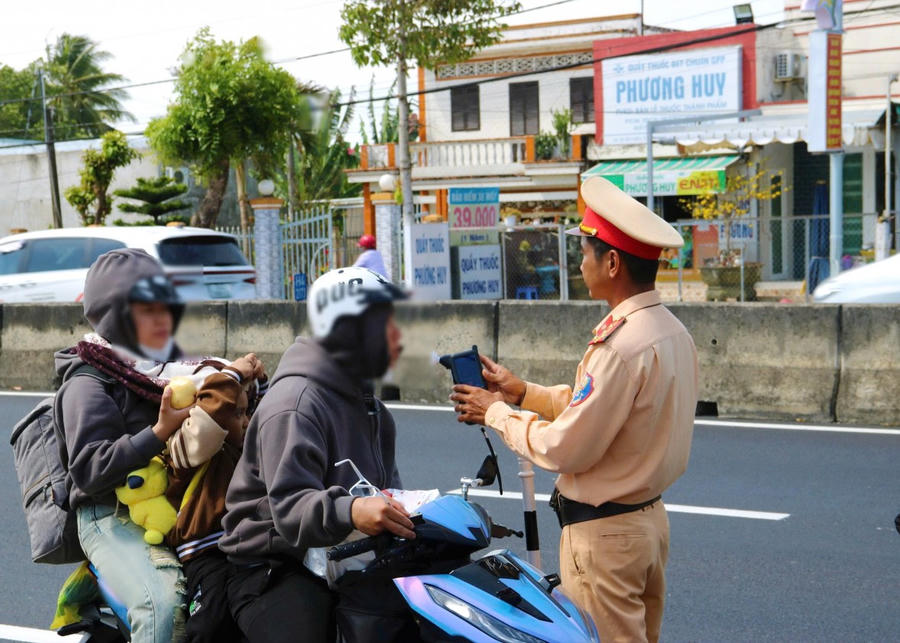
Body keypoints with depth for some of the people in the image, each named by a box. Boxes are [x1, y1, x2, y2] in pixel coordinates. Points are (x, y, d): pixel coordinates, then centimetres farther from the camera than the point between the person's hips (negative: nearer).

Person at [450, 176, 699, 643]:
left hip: (603, 532, -10)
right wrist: (524, 392, 13)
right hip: (651, 516, 10)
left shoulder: (621, 346, -25)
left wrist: (498, 414, -6)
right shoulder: (672, 332, 5)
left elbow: (564, 449, -21)